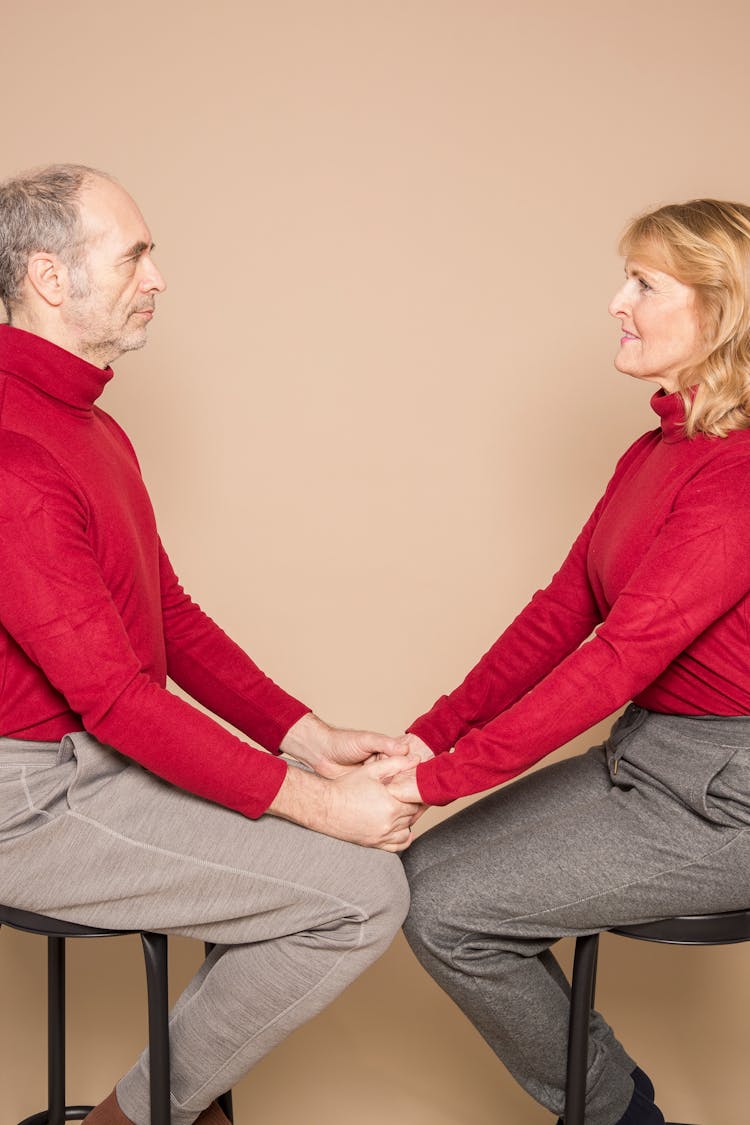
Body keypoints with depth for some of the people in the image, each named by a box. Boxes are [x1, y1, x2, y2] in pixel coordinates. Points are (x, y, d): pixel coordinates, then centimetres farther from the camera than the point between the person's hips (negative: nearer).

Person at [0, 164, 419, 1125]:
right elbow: (114, 697, -24)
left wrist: (307, 738, 2)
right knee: (363, 890, -12)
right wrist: (312, 803, -20)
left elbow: (171, 616, 12)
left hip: (103, 756, 10)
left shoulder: (87, 426, 12)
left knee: (362, 822, 13)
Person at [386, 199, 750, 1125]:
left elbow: (619, 657, -25)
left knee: (446, 911, -11)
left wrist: (440, 778, -23)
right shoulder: (656, 451, 10)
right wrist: (431, 733, -1)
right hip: (644, 753, 9)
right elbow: (562, 610, 7)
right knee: (426, 868, 3)